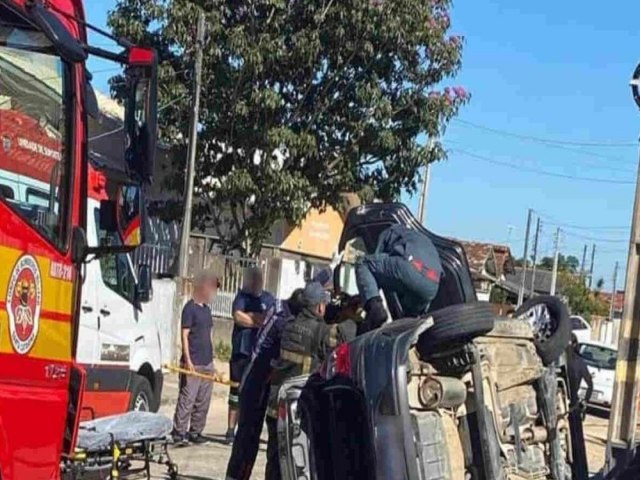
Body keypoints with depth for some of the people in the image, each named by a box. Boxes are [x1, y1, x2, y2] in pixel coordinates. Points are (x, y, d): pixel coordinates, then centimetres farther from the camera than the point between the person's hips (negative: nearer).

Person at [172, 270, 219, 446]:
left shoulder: (206, 309, 16)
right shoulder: (190, 308, -7)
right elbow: (184, 335, -11)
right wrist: (188, 360, -17)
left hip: (207, 363, 8)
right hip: (193, 364, -8)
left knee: (203, 401, 10)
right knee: (187, 399, -8)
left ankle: (195, 432, 18)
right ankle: (179, 432, -3)